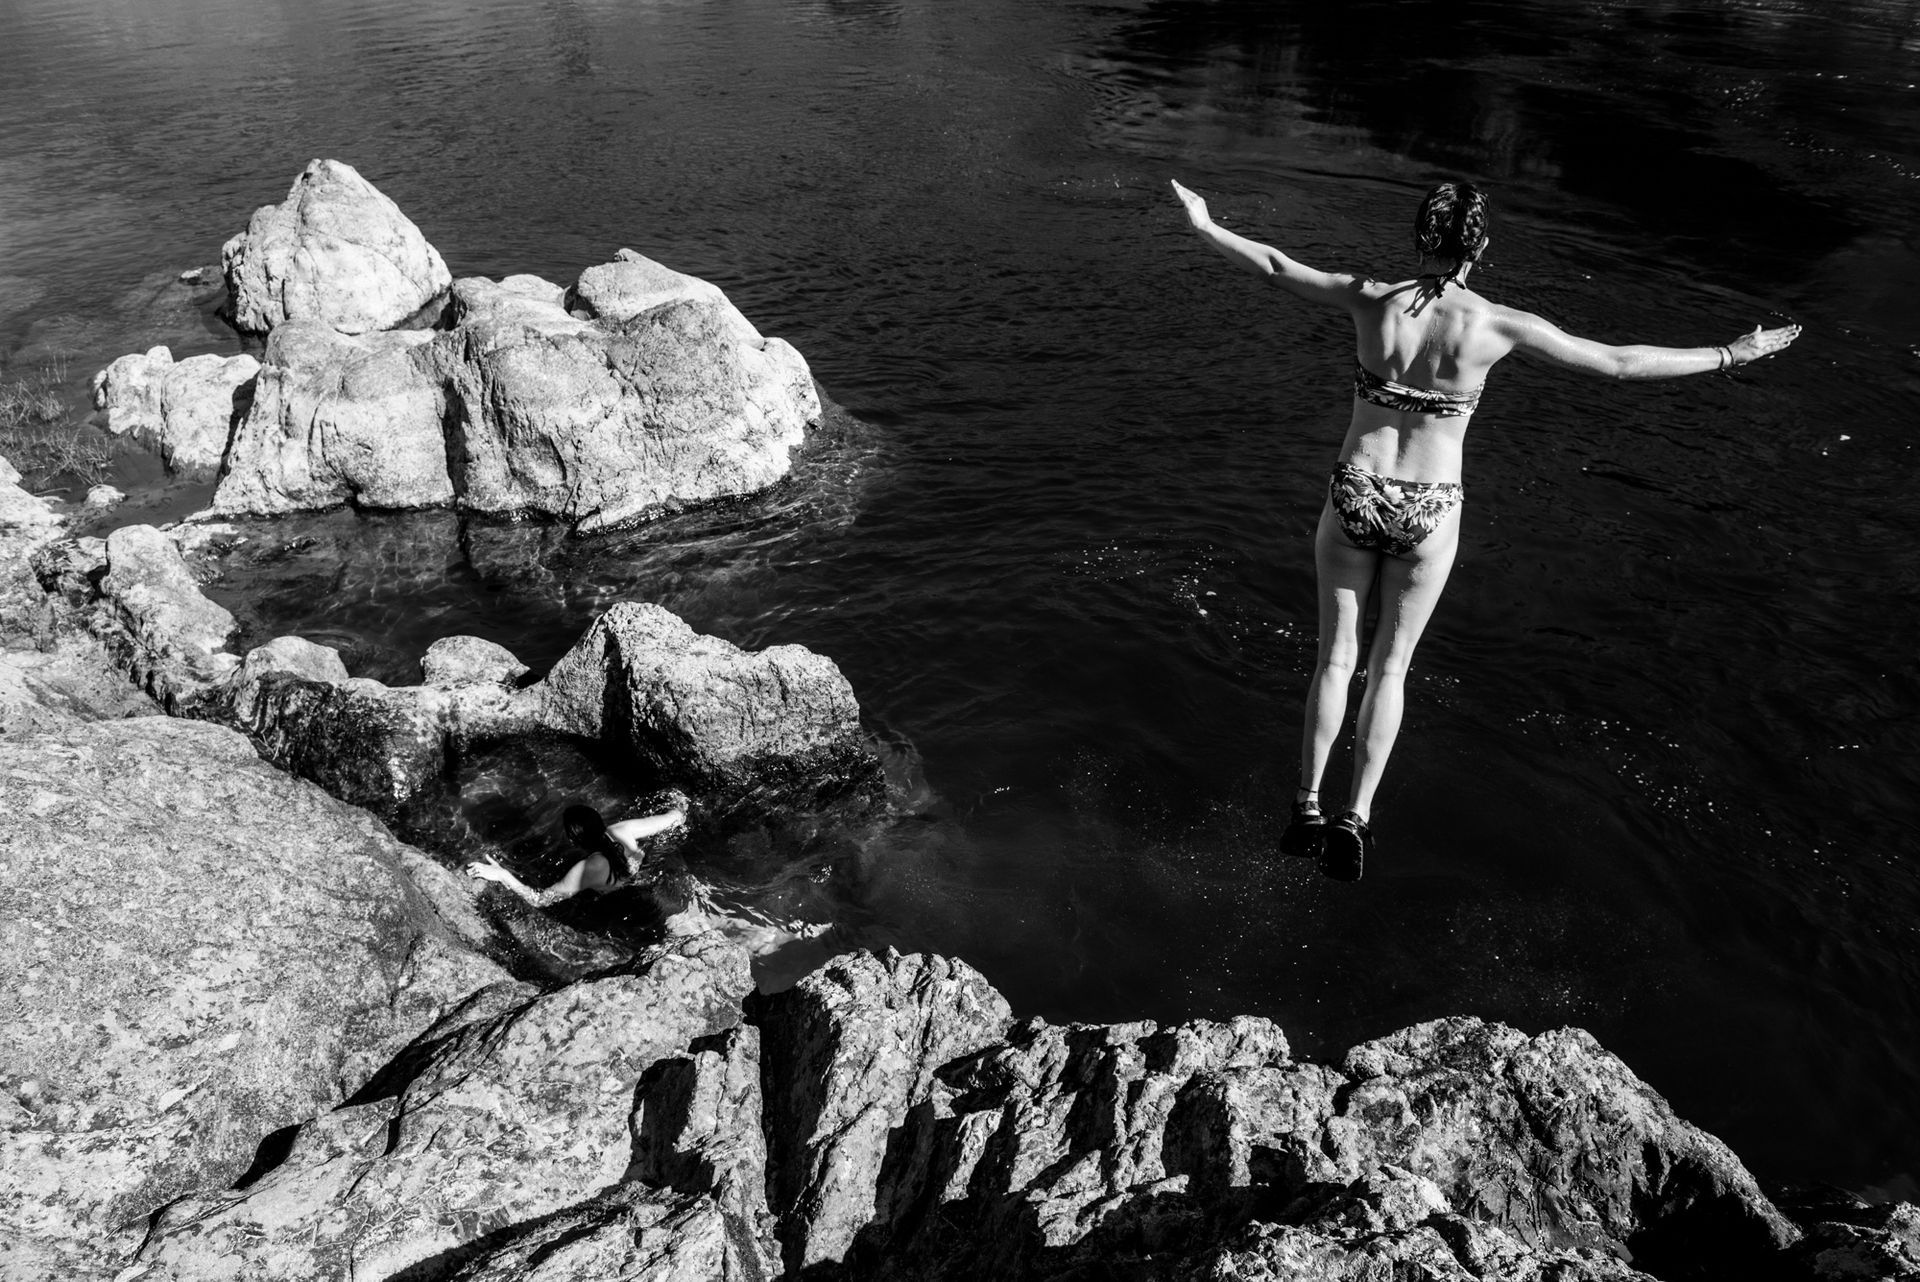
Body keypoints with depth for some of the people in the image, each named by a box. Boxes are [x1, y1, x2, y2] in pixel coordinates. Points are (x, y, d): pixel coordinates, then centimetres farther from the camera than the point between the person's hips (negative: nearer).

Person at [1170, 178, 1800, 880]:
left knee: (1335, 655, 15)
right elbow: (1618, 361, -4)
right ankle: (1356, 816, 11)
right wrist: (1728, 355, 8)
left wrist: (1205, 225, 18)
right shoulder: (1496, 324, -10)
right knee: (1390, 666, 15)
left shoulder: (1372, 300, -8)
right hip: (1429, 514, -1)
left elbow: (1275, 265, 3)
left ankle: (1307, 806, 14)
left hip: (1354, 498, 1)